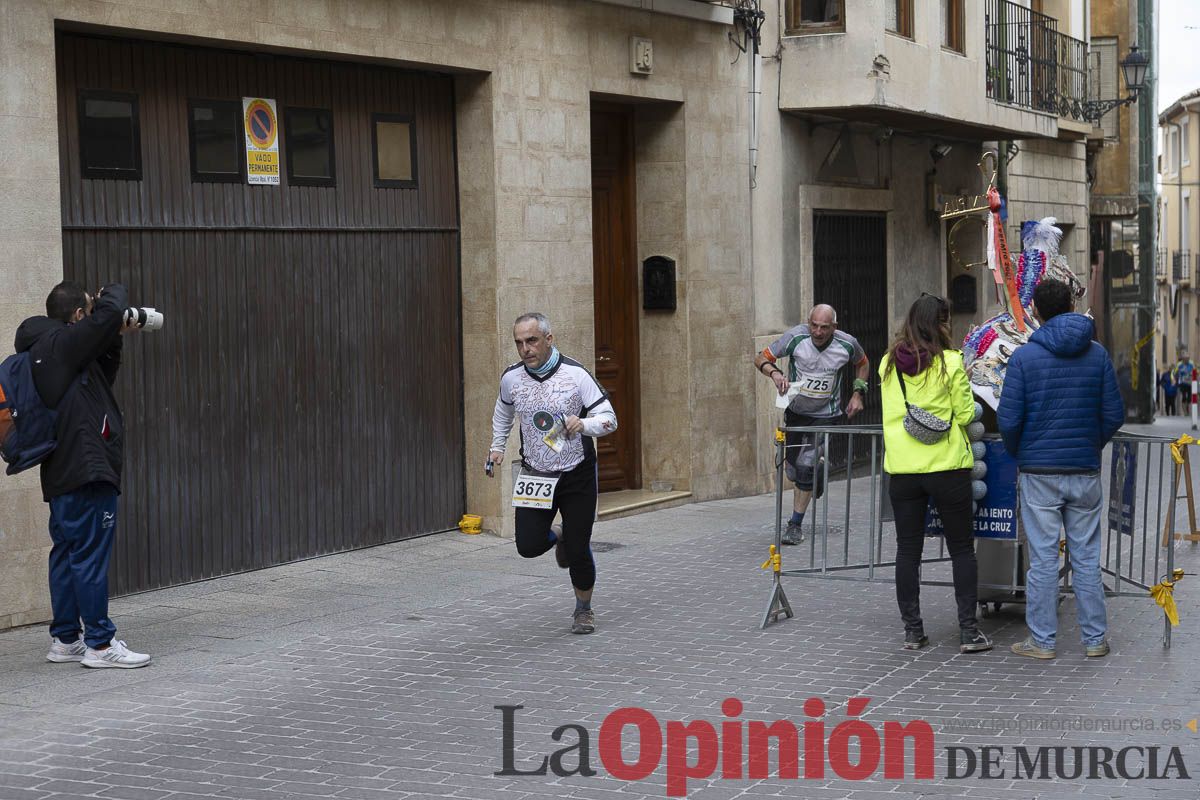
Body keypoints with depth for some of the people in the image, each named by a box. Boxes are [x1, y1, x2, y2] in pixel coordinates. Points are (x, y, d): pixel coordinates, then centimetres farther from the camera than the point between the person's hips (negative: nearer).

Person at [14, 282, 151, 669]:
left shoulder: (45, 351, 17)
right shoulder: (61, 344, -11)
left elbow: (100, 376, 28)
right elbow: (110, 310, -22)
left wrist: (116, 337, 17)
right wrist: (114, 293, 1)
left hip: (61, 474, 10)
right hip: (87, 469, -10)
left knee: (66, 555, 13)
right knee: (91, 556, -8)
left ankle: (65, 639, 19)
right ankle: (99, 643, -6)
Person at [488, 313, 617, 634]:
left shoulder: (575, 374, -14)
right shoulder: (511, 378, -3)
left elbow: (609, 419, -13)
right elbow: (503, 412, 20)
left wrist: (582, 424, -32)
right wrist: (497, 447, 14)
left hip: (577, 475, -3)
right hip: (535, 474, 3)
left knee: (578, 550, -2)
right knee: (528, 546, -8)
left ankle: (584, 609, 25)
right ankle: (557, 536, 29)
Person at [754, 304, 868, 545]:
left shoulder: (847, 344, -12)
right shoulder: (795, 337, -17)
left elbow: (862, 363, 11)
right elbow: (761, 358, -8)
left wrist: (858, 394, 1)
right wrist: (775, 373, -29)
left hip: (825, 415, -2)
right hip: (796, 410, 2)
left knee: (806, 468, -14)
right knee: (793, 468, 8)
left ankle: (795, 525, -3)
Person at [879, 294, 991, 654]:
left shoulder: (889, 364, 3)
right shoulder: (950, 363, -10)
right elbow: (965, 414, -6)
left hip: (901, 469, 4)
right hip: (947, 466, -3)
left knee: (908, 549, 10)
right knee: (961, 548, 7)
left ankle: (912, 630, 13)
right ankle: (968, 631, 6)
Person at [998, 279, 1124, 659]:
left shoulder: (1024, 356, -8)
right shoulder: (1097, 354, 1)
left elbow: (1009, 418, -9)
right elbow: (1114, 413, 2)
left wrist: (1017, 452, 10)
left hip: (1039, 472, -2)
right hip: (1085, 471, 3)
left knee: (1042, 560, 3)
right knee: (1087, 558, 10)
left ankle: (1042, 640, 8)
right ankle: (1095, 638, 15)